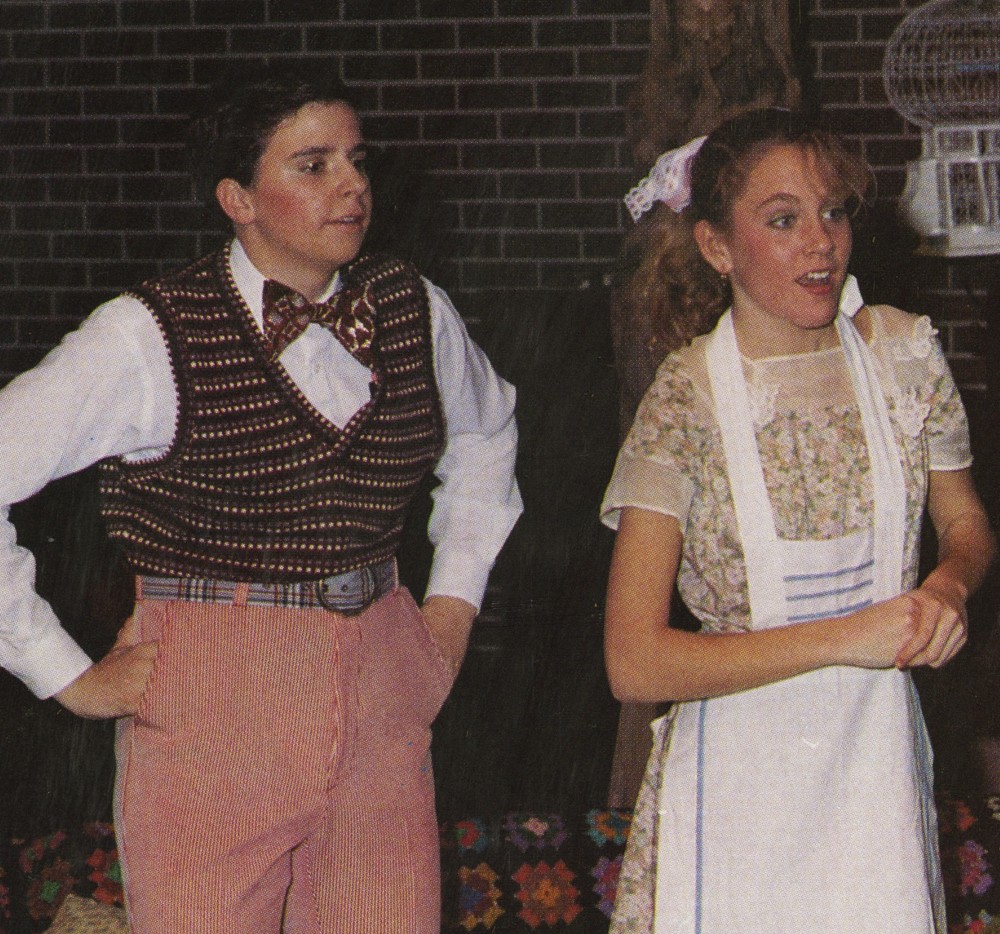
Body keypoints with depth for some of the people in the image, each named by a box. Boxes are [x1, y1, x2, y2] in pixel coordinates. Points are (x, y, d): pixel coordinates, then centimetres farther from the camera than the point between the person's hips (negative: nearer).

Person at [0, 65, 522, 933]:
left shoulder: (414, 310, 6)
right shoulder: (151, 336, -10)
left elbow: (486, 430, 28)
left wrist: (455, 597, 18)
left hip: (384, 697, 4)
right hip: (209, 705, -4)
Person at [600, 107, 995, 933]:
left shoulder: (903, 354, -2)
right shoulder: (686, 401, -13)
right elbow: (635, 663, -18)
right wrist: (847, 638, -22)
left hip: (882, 754, 3)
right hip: (742, 766, -3)